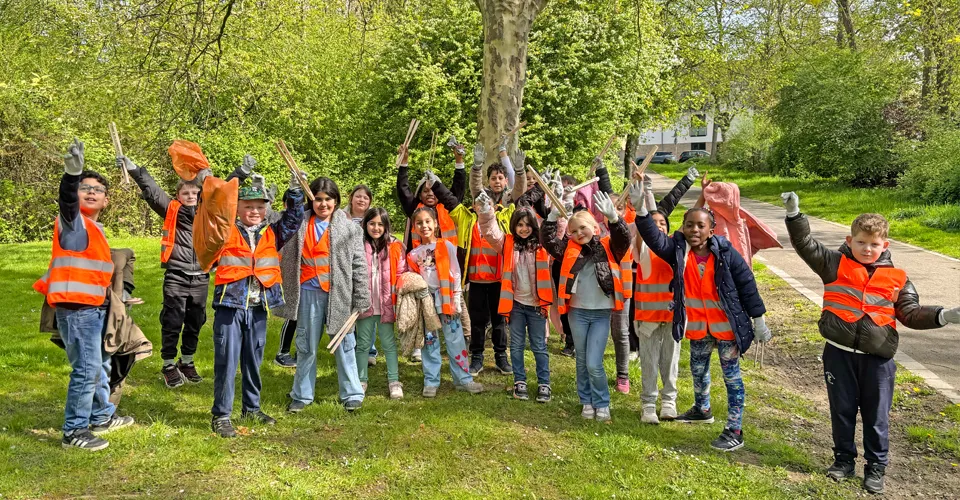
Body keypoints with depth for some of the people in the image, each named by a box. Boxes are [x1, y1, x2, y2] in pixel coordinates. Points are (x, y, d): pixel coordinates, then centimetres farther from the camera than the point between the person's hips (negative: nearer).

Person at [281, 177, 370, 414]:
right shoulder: (300, 225, 6)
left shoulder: (349, 228, 1)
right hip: (308, 294, 2)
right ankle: (302, 395, 23)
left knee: (344, 345, 6)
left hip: (339, 294, -2)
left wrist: (361, 299, -4)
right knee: (306, 346, 11)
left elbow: (359, 264, 0)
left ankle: (352, 394, 17)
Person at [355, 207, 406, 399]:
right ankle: (361, 380, 22)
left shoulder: (395, 247, 0)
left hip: (386, 304, 0)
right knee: (363, 343, 11)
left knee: (388, 343, 8)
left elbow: (402, 275, 1)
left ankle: (394, 381, 17)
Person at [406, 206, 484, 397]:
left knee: (455, 340, 1)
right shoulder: (414, 254, 8)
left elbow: (455, 274, -1)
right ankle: (431, 381, 16)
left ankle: (463, 379, 10)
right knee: (429, 341, 8)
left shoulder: (446, 246, 1)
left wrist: (456, 300, -5)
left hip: (446, 299, -2)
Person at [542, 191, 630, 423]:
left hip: (601, 313, -3)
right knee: (582, 361, 15)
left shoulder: (608, 247, -2)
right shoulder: (570, 248, 2)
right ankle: (587, 401, 30)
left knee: (594, 364, -5)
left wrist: (613, 217, -37)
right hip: (577, 312, 3)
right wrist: (553, 217, -21)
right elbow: (548, 241, -8)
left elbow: (624, 239, -20)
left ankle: (602, 403, 15)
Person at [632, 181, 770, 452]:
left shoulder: (725, 252, -13)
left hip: (726, 325, -4)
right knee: (698, 370, 23)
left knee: (731, 375, 5)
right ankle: (702, 410, 48)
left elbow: (746, 284, -7)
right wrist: (640, 210, -40)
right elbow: (654, 237, -22)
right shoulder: (678, 250, -7)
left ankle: (735, 430, 14)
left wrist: (758, 320, -5)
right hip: (697, 327, 4)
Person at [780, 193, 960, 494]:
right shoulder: (835, 265, -1)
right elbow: (805, 245, -5)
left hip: (877, 357, 0)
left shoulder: (896, 279, 2)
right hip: (839, 353, 0)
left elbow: (911, 313, 4)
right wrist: (794, 213, -16)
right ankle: (844, 460, 30)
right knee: (842, 410, 14)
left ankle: (876, 468, 27)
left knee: (876, 415, 10)